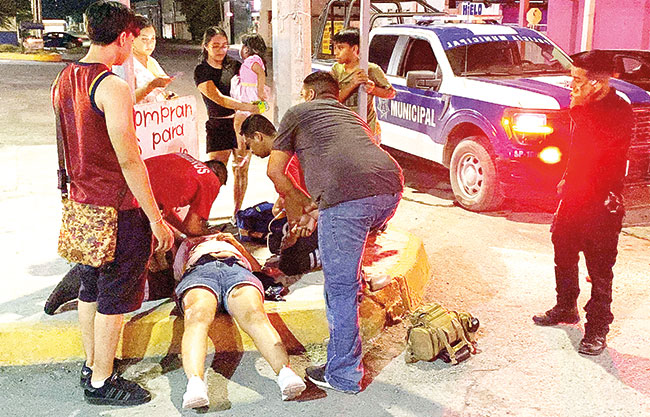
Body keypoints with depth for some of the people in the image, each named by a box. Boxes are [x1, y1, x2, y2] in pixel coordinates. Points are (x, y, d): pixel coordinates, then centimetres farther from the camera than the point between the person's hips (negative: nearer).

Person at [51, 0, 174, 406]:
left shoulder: (64, 80, 7)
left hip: (82, 202, 9)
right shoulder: (113, 87, -20)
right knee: (115, 297, 4)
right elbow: (129, 160, -23)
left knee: (91, 289, 21)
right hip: (118, 208, -9)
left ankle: (91, 365, 36)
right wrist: (156, 219, -18)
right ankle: (102, 383, 16)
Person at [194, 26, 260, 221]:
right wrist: (248, 107, -32)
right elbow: (219, 99, -19)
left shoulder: (233, 65, 8)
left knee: (241, 169, 6)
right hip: (218, 126, -3)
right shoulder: (201, 71, -6)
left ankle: (237, 212, 19)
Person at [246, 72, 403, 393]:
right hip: (391, 189, 6)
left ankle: (343, 375, 11)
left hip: (347, 196, -6)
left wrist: (298, 203, 40)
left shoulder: (299, 112, 23)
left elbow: (274, 171, 24)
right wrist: (316, 210, 44)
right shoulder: (353, 116, 39)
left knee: (340, 287, 3)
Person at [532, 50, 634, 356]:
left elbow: (595, 144, -33)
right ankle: (565, 308, 39)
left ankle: (597, 329, 14)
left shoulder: (619, 112, -18)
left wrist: (579, 108, -26)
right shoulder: (589, 107, 8)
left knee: (599, 270, 1)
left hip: (602, 205, -8)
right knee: (563, 255, 20)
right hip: (574, 196, 9)